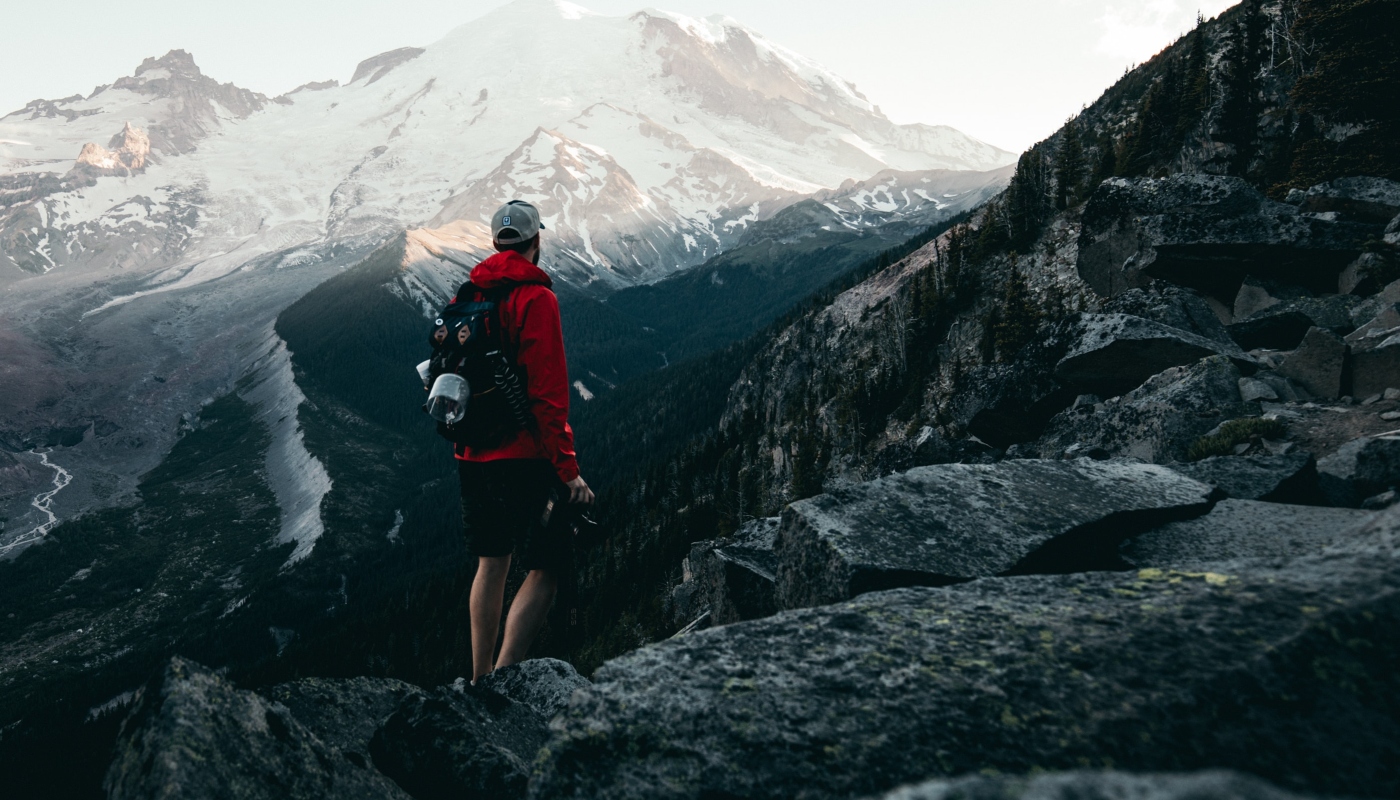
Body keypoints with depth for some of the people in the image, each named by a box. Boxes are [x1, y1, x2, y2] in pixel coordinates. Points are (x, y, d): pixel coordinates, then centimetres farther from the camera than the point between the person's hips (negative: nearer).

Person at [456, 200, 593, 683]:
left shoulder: (466, 297, 10)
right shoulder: (536, 298, -12)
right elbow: (548, 395, -18)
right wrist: (568, 470, -15)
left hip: (472, 457, 8)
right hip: (523, 458, -8)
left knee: (491, 563, 19)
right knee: (545, 571, -2)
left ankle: (480, 681, 27)